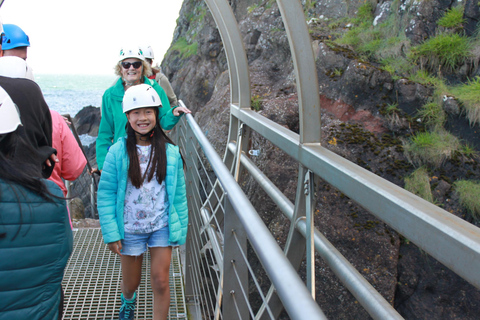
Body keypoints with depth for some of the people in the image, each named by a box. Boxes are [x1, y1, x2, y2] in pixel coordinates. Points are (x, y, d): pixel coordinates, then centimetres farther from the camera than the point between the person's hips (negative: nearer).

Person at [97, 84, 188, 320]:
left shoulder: (170, 152, -6)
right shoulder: (118, 152, -10)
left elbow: (179, 194, 0)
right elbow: (105, 194, -7)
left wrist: (180, 230, 0)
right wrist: (111, 233, -10)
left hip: (162, 227, 0)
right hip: (130, 229, 0)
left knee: (160, 283, -1)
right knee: (130, 284, 19)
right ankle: (128, 301, 55)